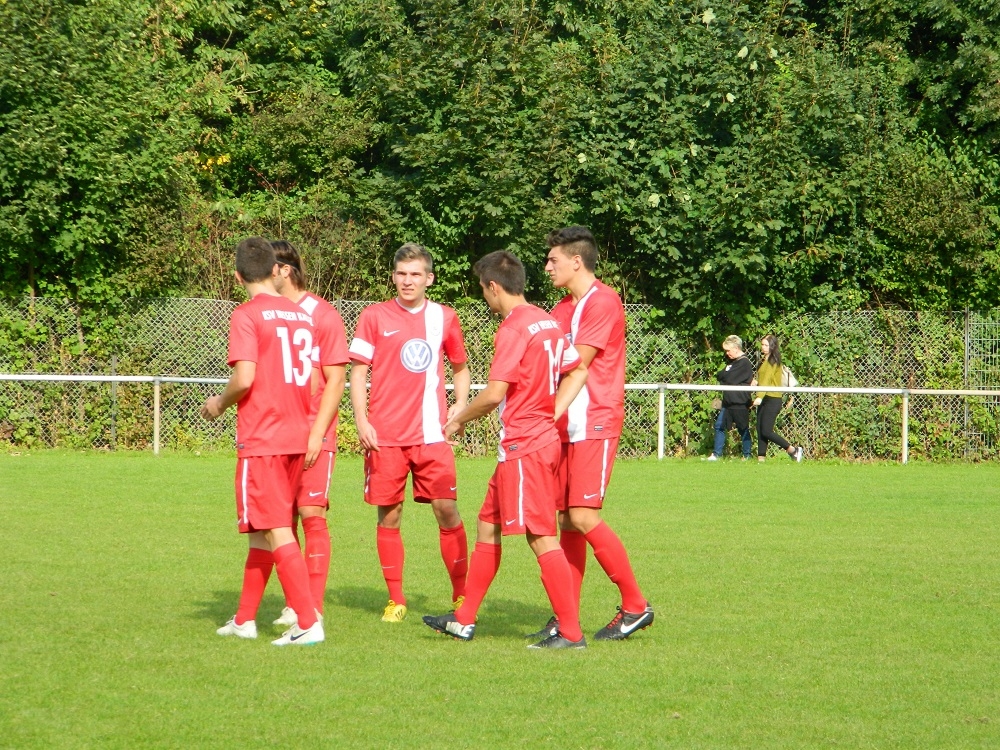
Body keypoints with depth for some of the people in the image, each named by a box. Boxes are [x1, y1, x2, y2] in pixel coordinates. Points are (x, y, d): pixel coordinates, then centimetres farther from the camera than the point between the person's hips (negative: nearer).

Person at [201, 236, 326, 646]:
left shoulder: (247, 315, -10)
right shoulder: (302, 315, 10)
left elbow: (244, 378, -19)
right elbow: (309, 379, 12)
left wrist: (219, 403, -1)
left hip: (261, 439, -7)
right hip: (297, 437, 7)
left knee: (278, 534, -6)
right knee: (261, 531, 17)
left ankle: (308, 622, -12)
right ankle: (244, 619, 25)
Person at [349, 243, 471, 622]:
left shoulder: (444, 318, 9)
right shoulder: (375, 317, 3)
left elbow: (460, 366, 22)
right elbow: (357, 371, 3)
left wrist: (460, 404, 4)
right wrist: (361, 421, -8)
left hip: (431, 433, 1)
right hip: (385, 434, -1)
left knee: (447, 510, -4)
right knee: (389, 515, 1)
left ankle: (462, 595, 8)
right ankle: (395, 600, 11)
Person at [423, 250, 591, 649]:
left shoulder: (514, 328, -16)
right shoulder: (547, 322, 11)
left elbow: (494, 393, -21)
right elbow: (578, 371, 19)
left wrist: (459, 419, -5)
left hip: (522, 445, -10)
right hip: (543, 435, 10)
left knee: (541, 537, -7)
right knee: (488, 526, 17)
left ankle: (571, 632, -6)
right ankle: (464, 620, 24)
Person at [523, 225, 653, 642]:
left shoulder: (603, 302, -10)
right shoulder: (563, 308, 19)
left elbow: (576, 363, -15)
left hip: (594, 423, -9)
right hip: (565, 426, 9)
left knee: (583, 517, -14)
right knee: (566, 519, 5)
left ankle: (636, 606, -4)